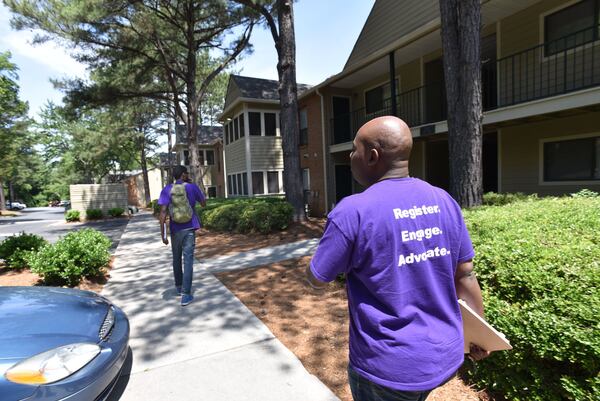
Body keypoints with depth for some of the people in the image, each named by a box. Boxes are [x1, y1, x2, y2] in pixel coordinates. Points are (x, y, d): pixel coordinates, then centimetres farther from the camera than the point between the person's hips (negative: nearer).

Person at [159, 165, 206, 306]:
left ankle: (179, 287, 36)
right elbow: (203, 204, 12)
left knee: (176, 259, 19)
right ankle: (186, 295, -4)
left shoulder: (167, 190, -1)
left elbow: (163, 212, -8)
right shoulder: (192, 187, -2)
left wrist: (163, 234, -5)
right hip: (189, 228, -2)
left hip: (175, 229, 2)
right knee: (188, 260, -1)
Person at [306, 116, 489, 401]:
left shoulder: (353, 211, -22)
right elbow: (465, 275, 2)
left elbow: (316, 279, -11)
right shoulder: (443, 201, -4)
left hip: (389, 368, -5)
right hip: (445, 356, 5)